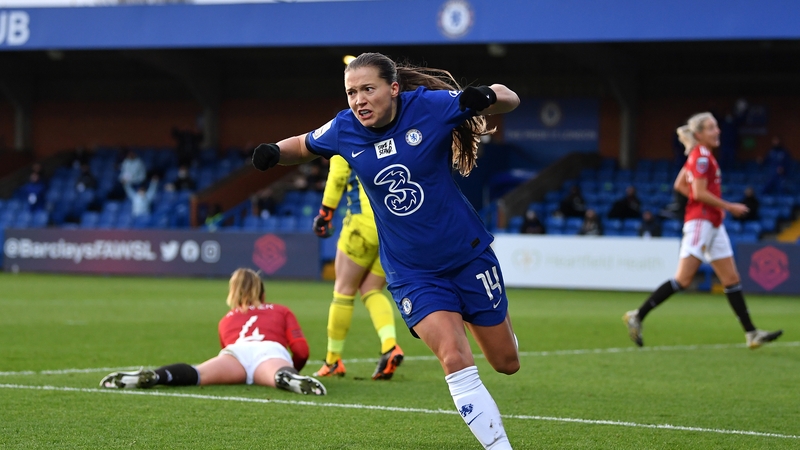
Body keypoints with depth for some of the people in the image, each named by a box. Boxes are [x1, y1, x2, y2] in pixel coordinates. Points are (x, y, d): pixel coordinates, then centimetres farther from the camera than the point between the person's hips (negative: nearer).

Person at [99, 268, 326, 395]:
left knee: (196, 374, -22)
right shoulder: (282, 311, 36)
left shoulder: (226, 319, 42)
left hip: (236, 351, 1)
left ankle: (149, 376, -49)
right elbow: (301, 350, 23)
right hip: (272, 352, -1)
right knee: (280, 376, -34)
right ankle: (288, 378, -70)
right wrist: (293, 372, 45)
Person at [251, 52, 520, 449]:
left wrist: (487, 96, -34)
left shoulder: (430, 105, -17)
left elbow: (509, 99, -10)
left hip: (469, 255, 0)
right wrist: (274, 152, -9)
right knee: (455, 360, -21)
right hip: (412, 274, 0)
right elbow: (305, 145, 13)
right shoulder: (344, 130, -9)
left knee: (506, 363, 13)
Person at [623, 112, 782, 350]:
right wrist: (729, 207, -12)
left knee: (731, 279, 7)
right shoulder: (701, 157, -13)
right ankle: (638, 316, -5)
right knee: (683, 279, -11)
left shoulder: (700, 156, 15)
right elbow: (699, 193, -19)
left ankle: (751, 333, 7)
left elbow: (679, 185, 21)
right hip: (701, 221, -10)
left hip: (713, 224, 10)